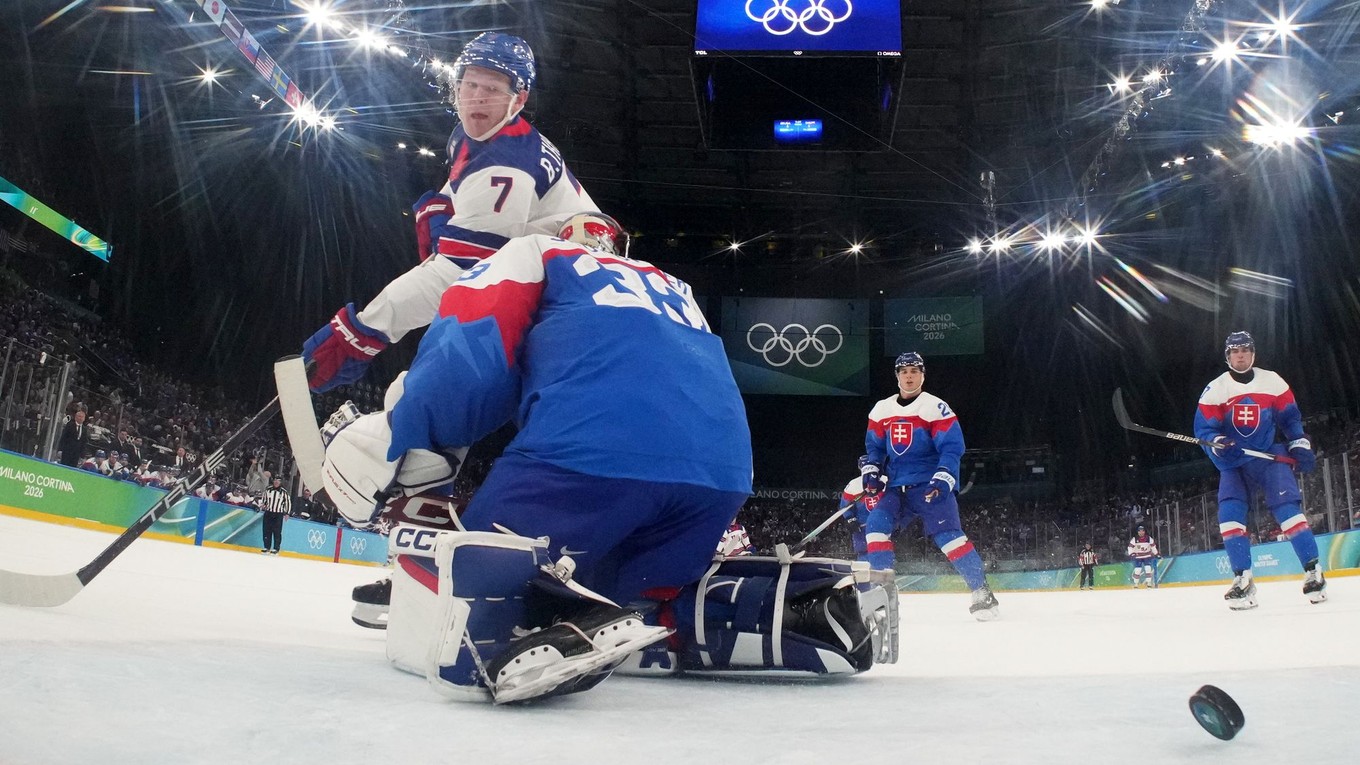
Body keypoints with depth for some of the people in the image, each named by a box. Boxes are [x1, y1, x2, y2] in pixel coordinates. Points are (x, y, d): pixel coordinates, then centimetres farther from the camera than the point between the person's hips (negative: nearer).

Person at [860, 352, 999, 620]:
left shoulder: (936, 407, -6)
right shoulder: (881, 410, 11)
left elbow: (952, 446, -11)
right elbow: (874, 446, 20)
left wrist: (943, 479, -23)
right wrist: (871, 470, 3)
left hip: (930, 485, -5)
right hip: (897, 487, 5)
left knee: (947, 534, -17)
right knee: (875, 525, -11)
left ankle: (982, 592, -6)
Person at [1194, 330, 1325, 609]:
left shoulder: (1272, 381, 2)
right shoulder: (1214, 390, -3)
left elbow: (1290, 417, 11)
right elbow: (1203, 429, -7)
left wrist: (1300, 445, -1)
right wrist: (1216, 442, -28)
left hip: (1269, 456, 0)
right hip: (1233, 463, 0)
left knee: (1288, 507, -17)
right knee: (1229, 513, -15)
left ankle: (1313, 572, -8)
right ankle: (1243, 580, -11)